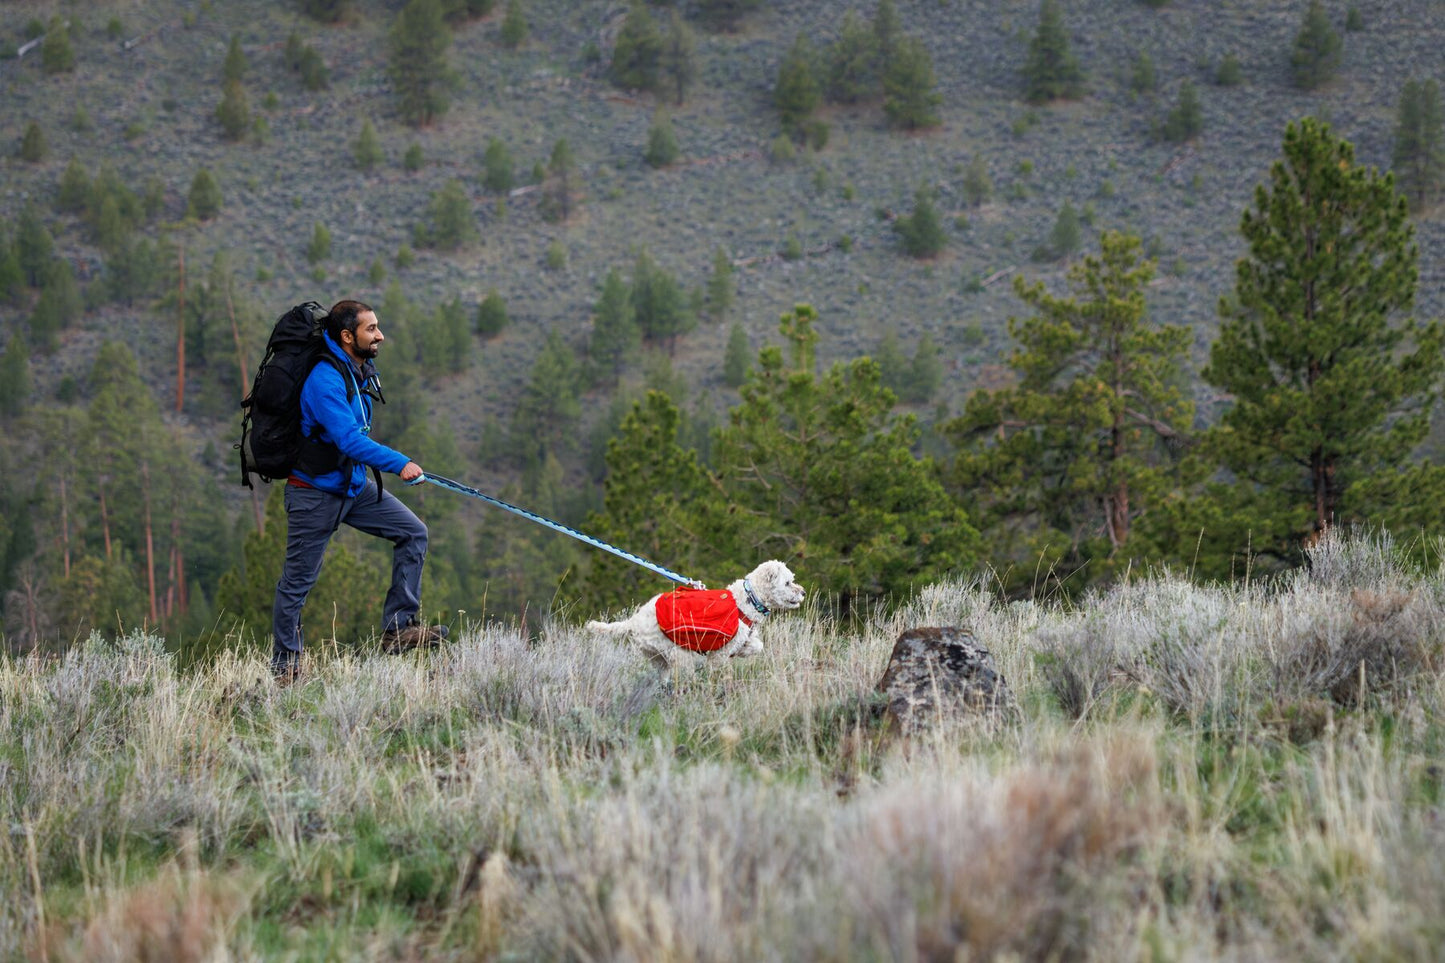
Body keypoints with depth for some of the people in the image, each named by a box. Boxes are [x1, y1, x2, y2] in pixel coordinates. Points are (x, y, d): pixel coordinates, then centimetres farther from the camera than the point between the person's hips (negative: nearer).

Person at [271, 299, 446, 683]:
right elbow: (349, 439, -34)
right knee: (297, 582, 1)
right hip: (315, 491, -8)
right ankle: (284, 667, 12)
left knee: (413, 533, 0)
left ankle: (398, 629, 2)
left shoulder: (363, 371, 5)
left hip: (355, 485, 8)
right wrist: (398, 463, -38)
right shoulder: (325, 379, -25)